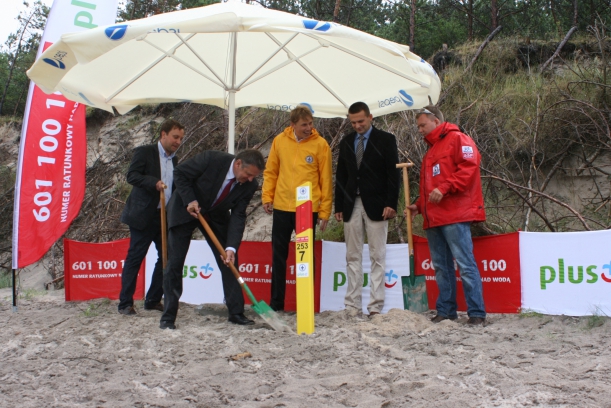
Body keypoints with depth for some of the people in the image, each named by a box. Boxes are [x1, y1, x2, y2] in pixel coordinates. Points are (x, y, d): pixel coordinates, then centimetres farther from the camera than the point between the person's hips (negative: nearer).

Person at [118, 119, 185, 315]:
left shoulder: (174, 160, 17)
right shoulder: (145, 152, -3)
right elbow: (131, 175, -14)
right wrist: (154, 182, -28)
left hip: (166, 216, 7)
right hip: (143, 215, -7)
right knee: (134, 258, -3)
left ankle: (153, 300, 16)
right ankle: (125, 303, 3)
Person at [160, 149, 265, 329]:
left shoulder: (249, 186, -18)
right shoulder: (212, 159, -29)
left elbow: (238, 216, -18)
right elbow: (179, 174, -18)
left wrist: (231, 248, -29)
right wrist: (190, 200, -28)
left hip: (216, 216, 4)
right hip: (185, 210, -3)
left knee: (229, 261, -3)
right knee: (174, 263, -5)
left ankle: (236, 313, 7)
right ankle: (168, 317, 4)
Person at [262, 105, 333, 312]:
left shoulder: (320, 144, -4)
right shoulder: (280, 140, 4)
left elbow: (326, 179, -3)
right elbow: (271, 172, 11)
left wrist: (324, 211, -4)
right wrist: (267, 197, 2)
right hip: (281, 208, 3)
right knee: (279, 256, 9)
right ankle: (276, 302, 20)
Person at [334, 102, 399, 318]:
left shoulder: (386, 140, 2)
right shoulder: (346, 142, 14)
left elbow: (393, 174, -4)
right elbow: (340, 176, 14)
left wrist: (391, 204, -12)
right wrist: (338, 206, 7)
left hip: (376, 205, -4)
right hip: (351, 205, 4)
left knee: (377, 257, -1)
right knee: (352, 257, 5)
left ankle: (376, 306, 2)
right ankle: (353, 305, 9)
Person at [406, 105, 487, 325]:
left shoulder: (457, 139, -1)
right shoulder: (431, 150, 27)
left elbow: (469, 167, -16)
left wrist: (444, 188, -21)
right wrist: (419, 206, 16)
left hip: (455, 216, -9)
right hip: (433, 218, 9)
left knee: (465, 264, -9)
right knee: (441, 266, 8)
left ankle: (477, 313, -6)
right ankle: (446, 311, 13)